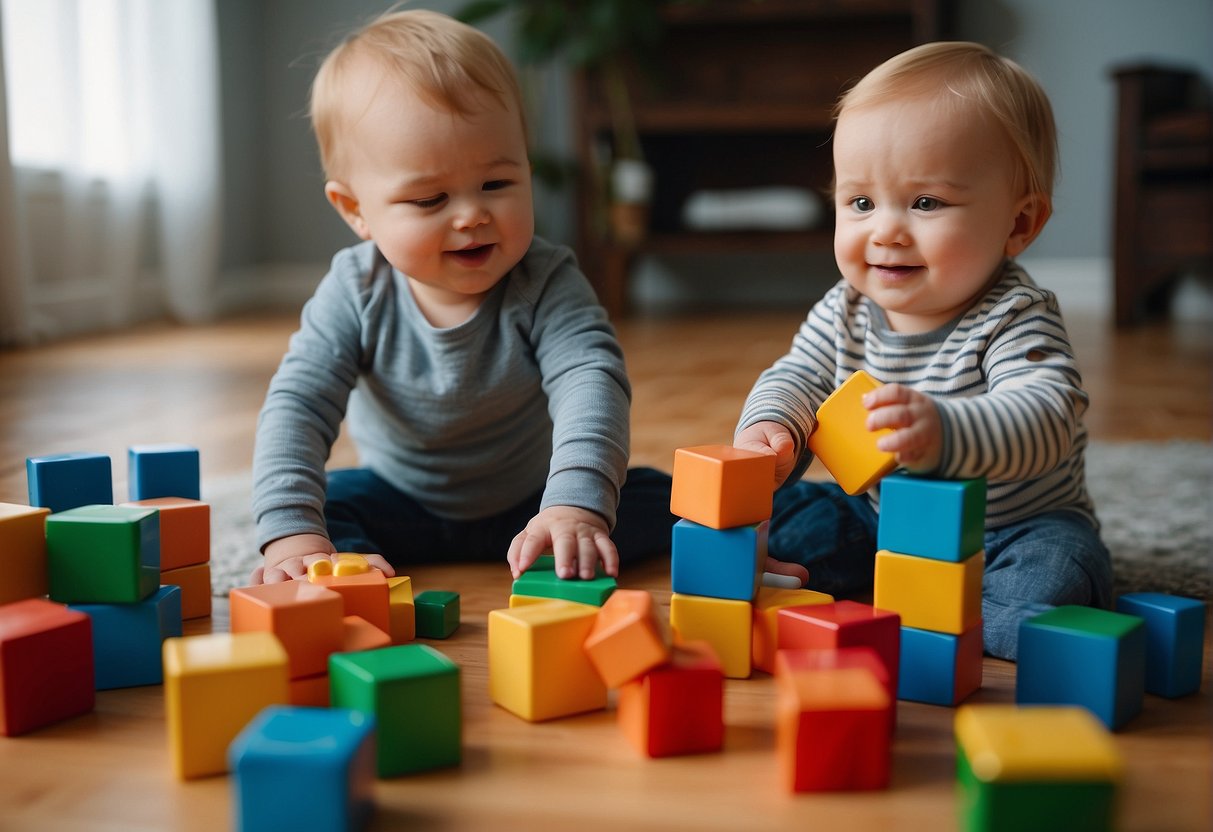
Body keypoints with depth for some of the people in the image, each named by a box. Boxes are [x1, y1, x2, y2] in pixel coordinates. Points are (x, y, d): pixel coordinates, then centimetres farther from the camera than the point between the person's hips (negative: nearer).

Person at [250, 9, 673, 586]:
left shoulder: (545, 286, -24)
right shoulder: (356, 294, -19)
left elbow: (589, 380, -38)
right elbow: (297, 404, -24)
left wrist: (576, 505, -57)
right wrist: (291, 533, -40)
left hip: (527, 507, -1)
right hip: (401, 505, 1)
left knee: (660, 503, -20)